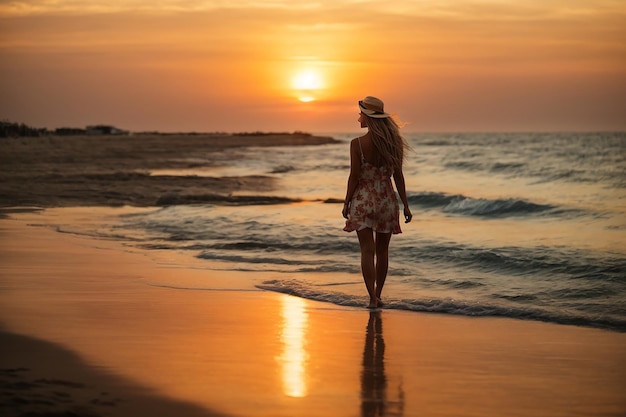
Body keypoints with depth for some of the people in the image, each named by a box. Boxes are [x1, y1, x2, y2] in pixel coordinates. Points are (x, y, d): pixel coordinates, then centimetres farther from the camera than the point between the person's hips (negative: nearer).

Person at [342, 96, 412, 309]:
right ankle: (378, 295, 21)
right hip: (387, 201, 3)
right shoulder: (393, 142, -2)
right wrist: (405, 205, 6)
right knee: (382, 250, 14)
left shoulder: (357, 144, -12)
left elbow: (354, 176, -10)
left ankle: (372, 297, -12)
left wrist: (346, 203, 1)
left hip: (363, 201, -3)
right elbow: (398, 176, 0)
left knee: (367, 250, -2)